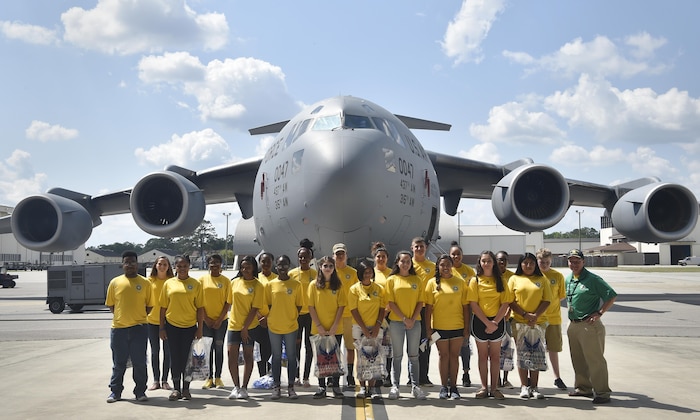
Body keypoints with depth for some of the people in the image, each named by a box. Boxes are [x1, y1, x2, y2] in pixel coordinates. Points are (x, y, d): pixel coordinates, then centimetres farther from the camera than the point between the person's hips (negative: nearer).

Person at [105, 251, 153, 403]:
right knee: (118, 363, 8)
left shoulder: (145, 283, 3)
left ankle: (140, 391, 15)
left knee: (139, 362, 4)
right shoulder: (115, 282, 5)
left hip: (139, 328, -1)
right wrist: (121, 316, 3)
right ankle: (115, 391, 19)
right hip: (118, 328, 1)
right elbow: (110, 305, 10)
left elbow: (149, 305, 6)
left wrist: (139, 316, -2)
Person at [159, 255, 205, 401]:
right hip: (172, 326, 1)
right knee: (175, 358, 5)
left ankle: (186, 389, 13)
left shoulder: (196, 284, 1)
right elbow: (163, 307, 7)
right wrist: (162, 328, 4)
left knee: (187, 358, 3)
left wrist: (200, 328, -3)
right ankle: (176, 389, 14)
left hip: (190, 326, -1)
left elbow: (200, 307, 2)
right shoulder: (169, 283, 4)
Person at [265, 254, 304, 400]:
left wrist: (293, 318, -3)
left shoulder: (296, 284, -1)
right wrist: (271, 318, -2)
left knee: (291, 357, 5)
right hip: (274, 326, 1)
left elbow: (299, 305, 4)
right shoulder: (270, 284, 2)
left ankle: (291, 387, 14)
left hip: (291, 326, -1)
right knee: (276, 357, 9)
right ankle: (276, 387, 16)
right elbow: (267, 305, 7)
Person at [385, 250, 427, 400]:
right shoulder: (392, 280, 2)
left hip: (414, 322, 2)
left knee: (413, 355, 5)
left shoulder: (417, 280, 7)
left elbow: (420, 301, 4)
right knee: (397, 355, 4)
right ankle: (394, 386, 9)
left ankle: (415, 386, 10)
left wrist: (413, 319, -8)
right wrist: (404, 318, -11)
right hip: (396, 322, -1)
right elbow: (391, 302, -3)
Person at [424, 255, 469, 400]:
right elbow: (428, 307, 0)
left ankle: (453, 387, 15)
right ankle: (444, 387, 14)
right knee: (443, 356, 6)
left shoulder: (460, 282, 3)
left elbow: (465, 306, 4)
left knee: (454, 356, 7)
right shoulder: (432, 283, 1)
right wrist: (428, 327, -4)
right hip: (439, 326, -1)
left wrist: (467, 327, 0)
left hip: (457, 326, 1)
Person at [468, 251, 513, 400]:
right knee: (483, 355, 5)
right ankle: (484, 387, 11)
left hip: (497, 322, 1)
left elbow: (505, 303, -1)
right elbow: (473, 304, -5)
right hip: (480, 321, -1)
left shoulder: (500, 281, 4)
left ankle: (494, 388, 11)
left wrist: (495, 322, -11)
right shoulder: (475, 280, 1)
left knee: (495, 355, 5)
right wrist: (487, 322, -13)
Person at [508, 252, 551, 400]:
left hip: (539, 322, 1)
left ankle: (534, 386, 9)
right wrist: (525, 315, -11)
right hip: (519, 322, -1)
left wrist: (536, 315, -11)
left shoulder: (542, 279, 8)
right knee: (522, 354, 1)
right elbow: (510, 301, -1)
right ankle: (524, 386, 8)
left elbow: (547, 300, 3)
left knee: (536, 354, 3)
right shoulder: (514, 279, 5)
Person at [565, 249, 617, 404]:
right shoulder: (568, 279, 11)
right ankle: (583, 388, 26)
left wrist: (599, 313, -14)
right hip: (573, 325, 8)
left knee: (595, 359, -6)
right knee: (578, 360, 14)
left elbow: (612, 296, -9)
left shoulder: (592, 279, -10)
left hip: (589, 325, -8)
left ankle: (602, 392, 0)